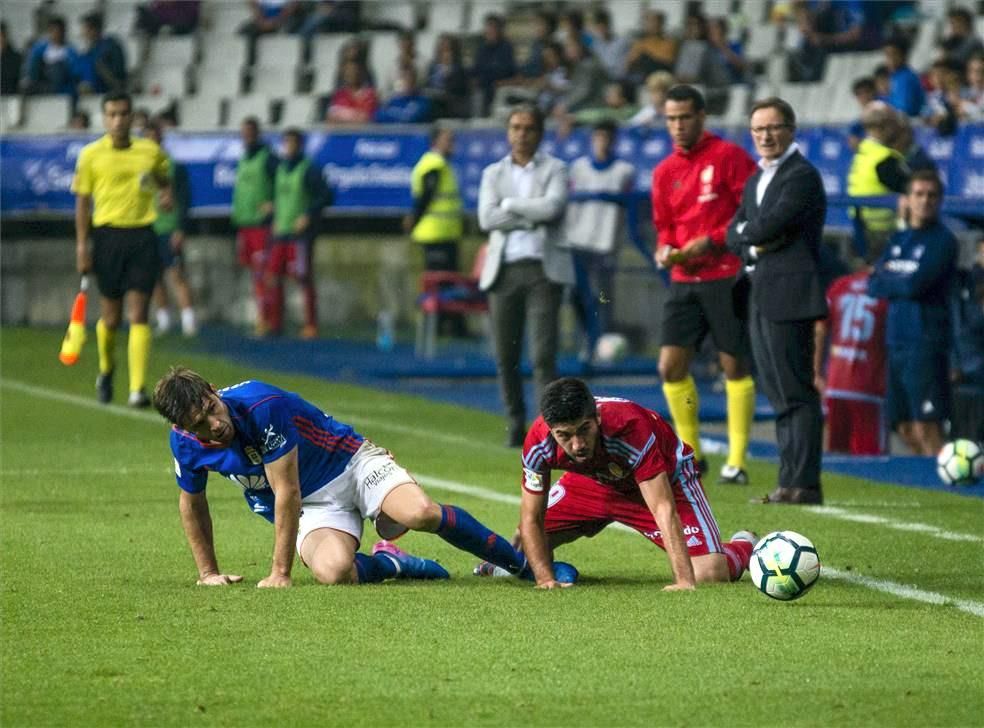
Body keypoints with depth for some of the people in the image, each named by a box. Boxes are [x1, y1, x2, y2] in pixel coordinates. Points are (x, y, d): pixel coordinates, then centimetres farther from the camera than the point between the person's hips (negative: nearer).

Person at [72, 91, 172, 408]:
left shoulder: (151, 152, 5)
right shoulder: (91, 155, 1)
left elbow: (163, 179, 23)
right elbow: (82, 202, 4)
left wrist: (166, 195, 0)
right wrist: (82, 245, -2)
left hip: (142, 236, 0)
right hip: (108, 236, 0)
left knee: (138, 315, -7)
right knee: (110, 316, 6)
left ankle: (137, 389, -10)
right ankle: (106, 369, 36)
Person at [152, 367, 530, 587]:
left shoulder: (262, 405, -29)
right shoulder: (185, 442, -11)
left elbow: (286, 492, -25)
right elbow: (192, 503, 12)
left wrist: (280, 572, -22)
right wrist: (208, 572, 14)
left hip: (352, 463, -3)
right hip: (311, 508, 4)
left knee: (422, 513, -33)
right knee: (332, 572, -33)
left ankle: (521, 561, -11)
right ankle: (387, 563, 2)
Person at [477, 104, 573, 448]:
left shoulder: (555, 170, 8)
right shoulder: (493, 174, 15)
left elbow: (552, 207, -12)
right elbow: (486, 218, -2)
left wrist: (510, 205, -3)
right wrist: (532, 217, -7)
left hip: (543, 269, -3)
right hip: (504, 271, 3)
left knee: (543, 355, -11)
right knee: (505, 357, 4)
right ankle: (516, 425, 16)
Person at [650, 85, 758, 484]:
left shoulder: (728, 156, -5)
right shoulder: (664, 171, 13)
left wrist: (712, 241, -15)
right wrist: (666, 250, -1)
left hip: (726, 276, -6)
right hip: (684, 281, 6)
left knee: (735, 367, -2)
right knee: (671, 366, -1)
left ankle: (737, 461, 3)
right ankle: (691, 454, 12)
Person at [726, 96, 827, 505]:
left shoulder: (802, 176, -9)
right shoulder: (756, 181, 20)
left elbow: (769, 225, -19)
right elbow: (734, 235, 14)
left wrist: (747, 231, 2)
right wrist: (753, 245, -6)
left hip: (788, 295, -9)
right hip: (759, 298, 9)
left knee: (797, 393, -9)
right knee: (778, 395, 10)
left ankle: (804, 483, -10)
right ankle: (790, 482, 13)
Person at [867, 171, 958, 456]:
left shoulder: (943, 240, -5)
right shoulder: (898, 240, 17)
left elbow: (916, 285, -14)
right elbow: (874, 286, 10)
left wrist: (887, 280, 3)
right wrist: (901, 283, -6)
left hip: (926, 343, -7)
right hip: (896, 341, 7)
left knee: (926, 428, -13)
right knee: (906, 429, 7)